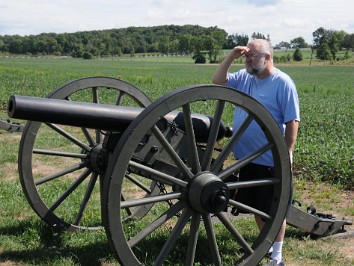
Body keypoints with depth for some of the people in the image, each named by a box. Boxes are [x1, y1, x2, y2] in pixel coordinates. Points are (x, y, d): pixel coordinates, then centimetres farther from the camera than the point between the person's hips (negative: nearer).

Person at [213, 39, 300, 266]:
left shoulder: (283, 83, -12)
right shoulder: (244, 78, 6)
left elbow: (292, 122, -14)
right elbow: (218, 82, 5)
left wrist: (287, 155, -18)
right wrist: (231, 57, -4)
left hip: (271, 161, -7)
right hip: (246, 158, 7)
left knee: (274, 209, 4)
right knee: (257, 207, 19)